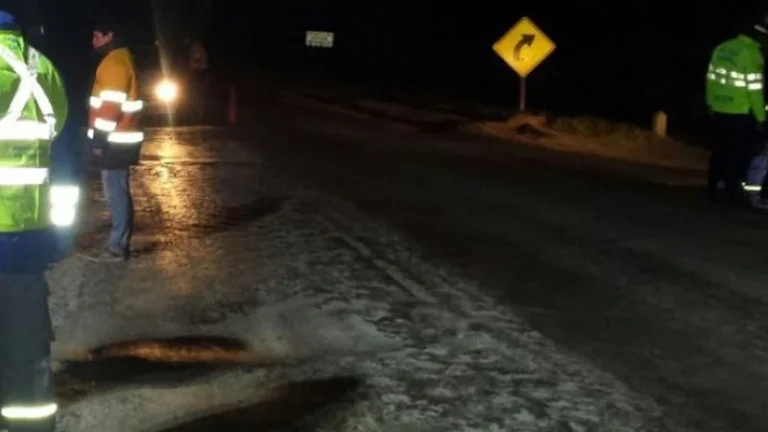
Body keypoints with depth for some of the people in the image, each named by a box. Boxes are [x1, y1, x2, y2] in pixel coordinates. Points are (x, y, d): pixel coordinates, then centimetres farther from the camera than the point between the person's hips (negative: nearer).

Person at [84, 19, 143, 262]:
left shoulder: (114, 62, -15)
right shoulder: (121, 59, 18)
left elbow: (111, 106, -21)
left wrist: (99, 139, -20)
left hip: (115, 141, -10)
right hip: (120, 140, 10)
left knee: (115, 194, -8)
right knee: (119, 193, 12)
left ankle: (116, 247, -5)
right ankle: (120, 243, 18)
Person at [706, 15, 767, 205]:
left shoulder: (722, 48, 3)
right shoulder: (752, 53, -18)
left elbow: (711, 78, 9)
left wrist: (710, 103, 19)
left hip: (718, 110, 7)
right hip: (741, 113, -7)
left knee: (720, 150, 15)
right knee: (740, 153, 6)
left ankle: (714, 189, 21)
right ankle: (733, 189, 10)